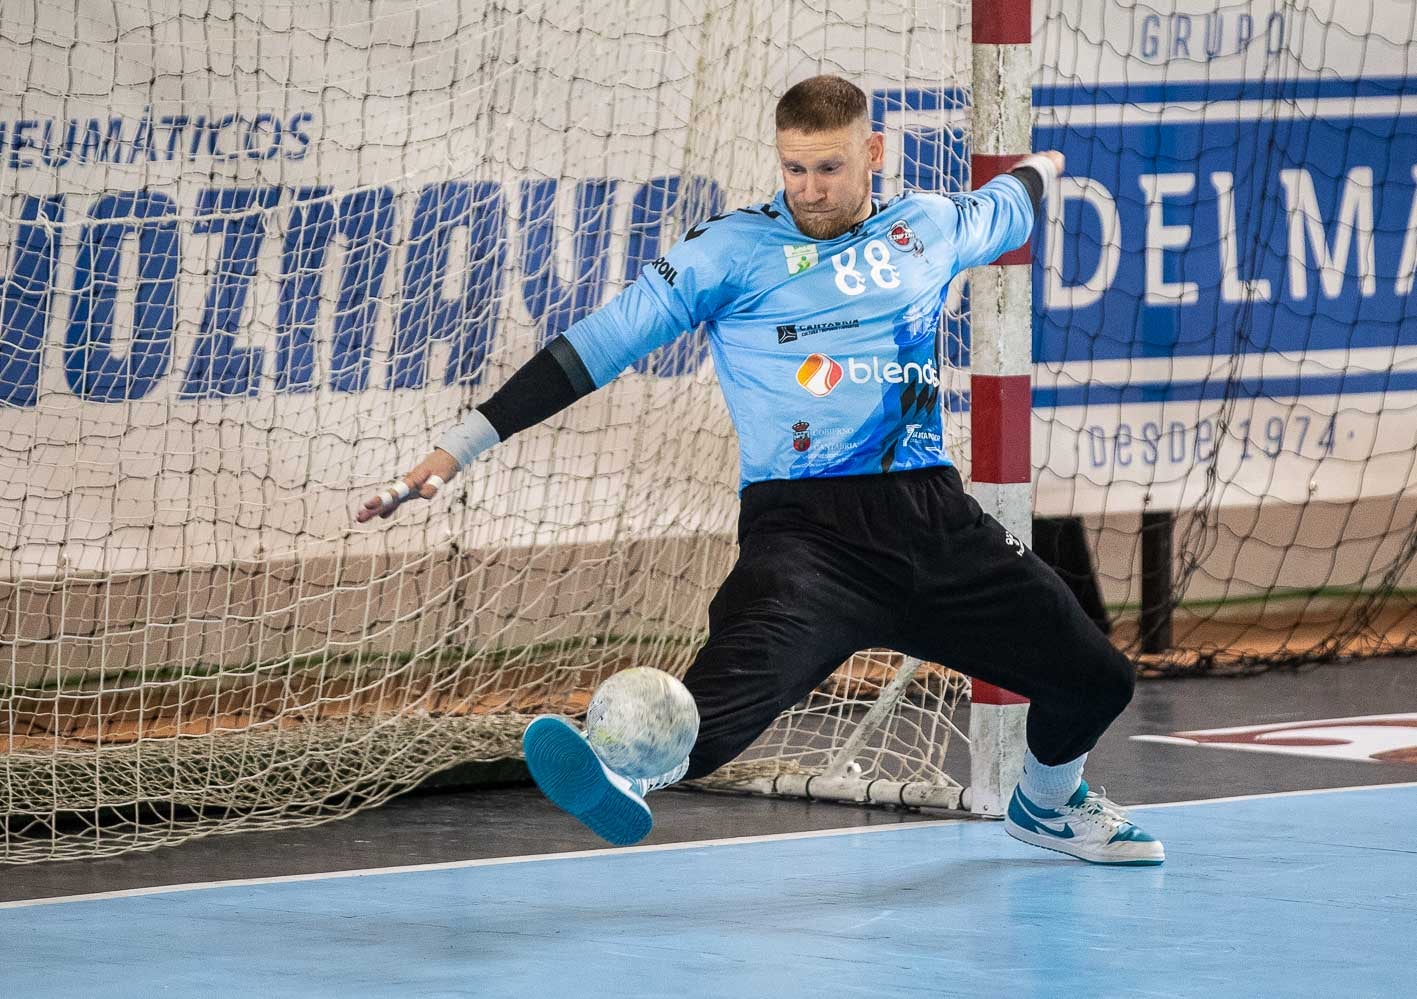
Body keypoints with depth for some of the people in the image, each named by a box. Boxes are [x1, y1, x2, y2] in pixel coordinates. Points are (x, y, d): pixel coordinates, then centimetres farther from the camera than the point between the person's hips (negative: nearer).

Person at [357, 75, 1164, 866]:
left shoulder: (930, 228, 12)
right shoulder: (733, 249, 1)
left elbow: (1007, 208, 36)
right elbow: (599, 344, -2)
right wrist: (457, 449, -7)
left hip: (936, 522, 5)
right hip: (806, 526, -5)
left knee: (1096, 679, 8)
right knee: (748, 668, -34)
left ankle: (1049, 801, 40)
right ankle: (621, 778, -62)